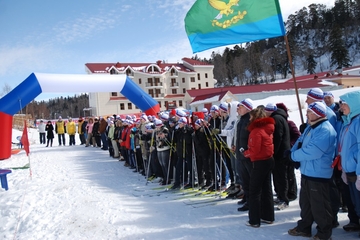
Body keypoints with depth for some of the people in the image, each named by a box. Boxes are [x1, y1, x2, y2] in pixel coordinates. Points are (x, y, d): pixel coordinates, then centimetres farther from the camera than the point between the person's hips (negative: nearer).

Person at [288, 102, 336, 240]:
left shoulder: (325, 130, -21)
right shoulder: (310, 127, 12)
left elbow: (312, 152, -28)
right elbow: (300, 142, 15)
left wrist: (293, 155, -16)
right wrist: (293, 153, -6)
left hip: (318, 175, -10)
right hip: (306, 172, 10)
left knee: (319, 206, 2)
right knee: (305, 203, 19)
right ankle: (304, 228, 33)